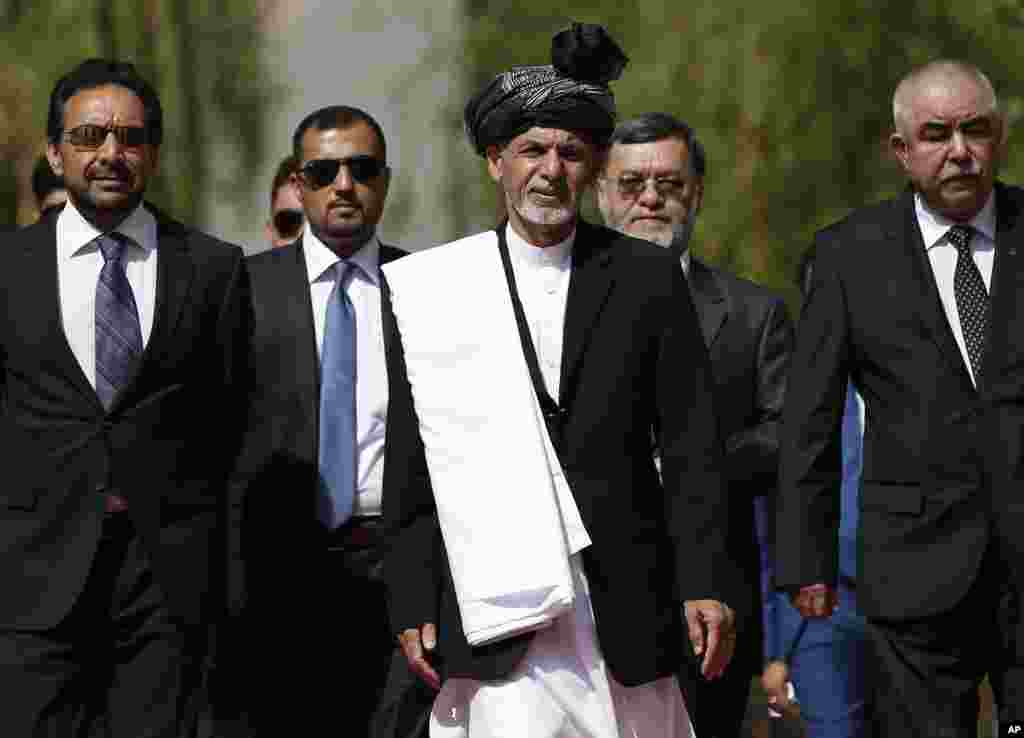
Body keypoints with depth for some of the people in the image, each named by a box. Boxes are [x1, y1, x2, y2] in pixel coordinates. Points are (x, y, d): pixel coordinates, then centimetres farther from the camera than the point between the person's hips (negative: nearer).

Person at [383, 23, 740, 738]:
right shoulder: (431, 291, 4)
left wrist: (706, 584, -4)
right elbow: (411, 466, 5)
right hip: (494, 598, -1)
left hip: (623, 598, 1)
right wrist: (413, 604, 1)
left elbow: (691, 445, 3)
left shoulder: (647, 278, 5)